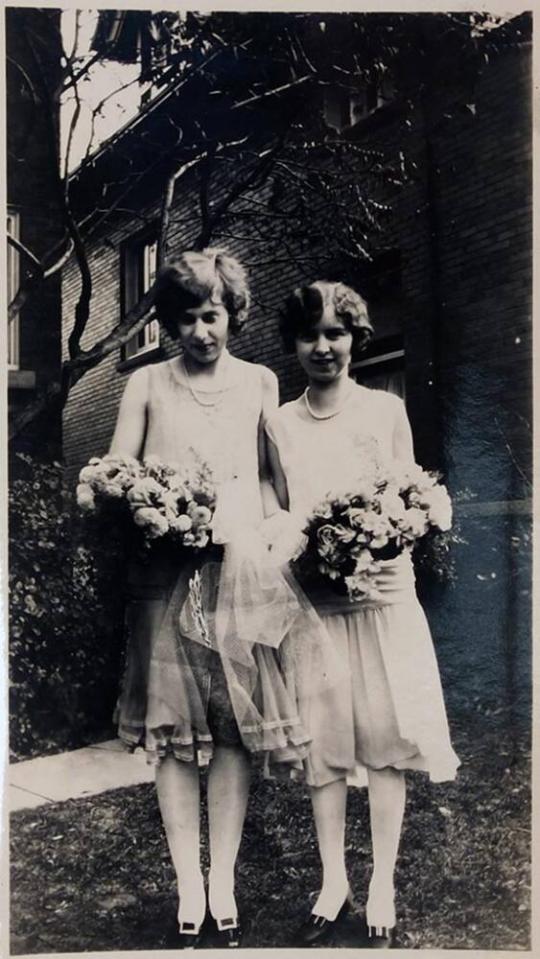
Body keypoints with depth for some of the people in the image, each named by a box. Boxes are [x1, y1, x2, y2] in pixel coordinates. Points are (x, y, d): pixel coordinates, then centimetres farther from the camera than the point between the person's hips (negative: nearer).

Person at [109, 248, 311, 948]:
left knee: (236, 728, 1)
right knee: (173, 732, 2)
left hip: (242, 568, 1)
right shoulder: (147, 385, 8)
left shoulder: (259, 382, 11)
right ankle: (188, 885, 14)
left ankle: (223, 881, 14)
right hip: (166, 572, 0)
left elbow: (268, 478, 11)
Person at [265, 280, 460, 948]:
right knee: (321, 740, 5)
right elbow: (279, 512, 11)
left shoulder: (386, 410, 3)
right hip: (312, 599, 1)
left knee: (384, 738, 2)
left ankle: (382, 886, 16)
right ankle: (333, 881, 21)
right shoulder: (279, 424, 7)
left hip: (382, 593, -1)